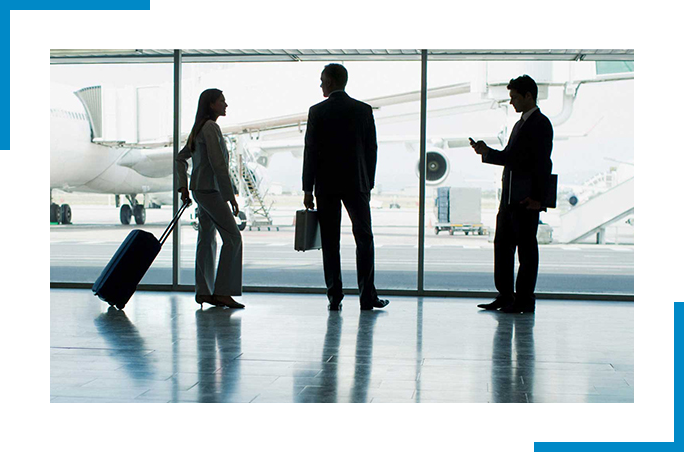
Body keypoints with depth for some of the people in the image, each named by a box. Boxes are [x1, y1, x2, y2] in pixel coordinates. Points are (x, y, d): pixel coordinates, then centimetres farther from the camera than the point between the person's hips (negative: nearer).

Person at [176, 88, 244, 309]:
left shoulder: (199, 129, 17)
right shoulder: (210, 127, -14)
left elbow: (181, 158, 23)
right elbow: (218, 164, -20)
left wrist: (183, 186, 19)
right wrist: (230, 196, -18)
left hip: (200, 189, 10)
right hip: (209, 190, -10)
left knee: (206, 239, 10)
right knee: (232, 237, -9)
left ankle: (203, 291, 13)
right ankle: (222, 292, -10)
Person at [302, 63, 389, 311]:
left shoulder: (317, 111, -3)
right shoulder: (364, 110, 3)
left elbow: (310, 151, -5)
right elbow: (372, 149, 3)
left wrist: (308, 189, 0)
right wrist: (368, 184, 11)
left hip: (326, 185, -1)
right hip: (356, 184, 1)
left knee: (330, 242, 3)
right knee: (364, 239, 8)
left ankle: (334, 297, 3)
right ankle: (367, 297, 6)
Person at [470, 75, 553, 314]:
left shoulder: (540, 124, -10)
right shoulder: (520, 124, 19)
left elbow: (543, 163, -16)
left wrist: (537, 197, -19)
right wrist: (487, 152, 8)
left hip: (527, 199, -9)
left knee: (526, 247, -2)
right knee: (502, 244, 11)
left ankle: (524, 299, 5)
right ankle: (505, 296, 19)